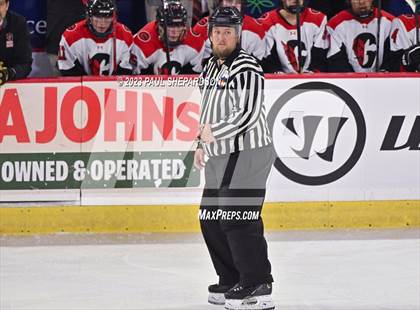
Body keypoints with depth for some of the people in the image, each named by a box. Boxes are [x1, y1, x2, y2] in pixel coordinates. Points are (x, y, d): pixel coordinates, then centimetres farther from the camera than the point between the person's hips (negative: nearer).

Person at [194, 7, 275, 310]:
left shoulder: (246, 68, -14)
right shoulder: (211, 68, 16)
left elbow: (248, 115, -22)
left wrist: (214, 133, -14)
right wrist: (203, 145, 21)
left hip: (248, 154, -10)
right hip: (221, 157, 10)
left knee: (237, 220, -15)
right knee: (211, 221, 13)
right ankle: (232, 282, 24)